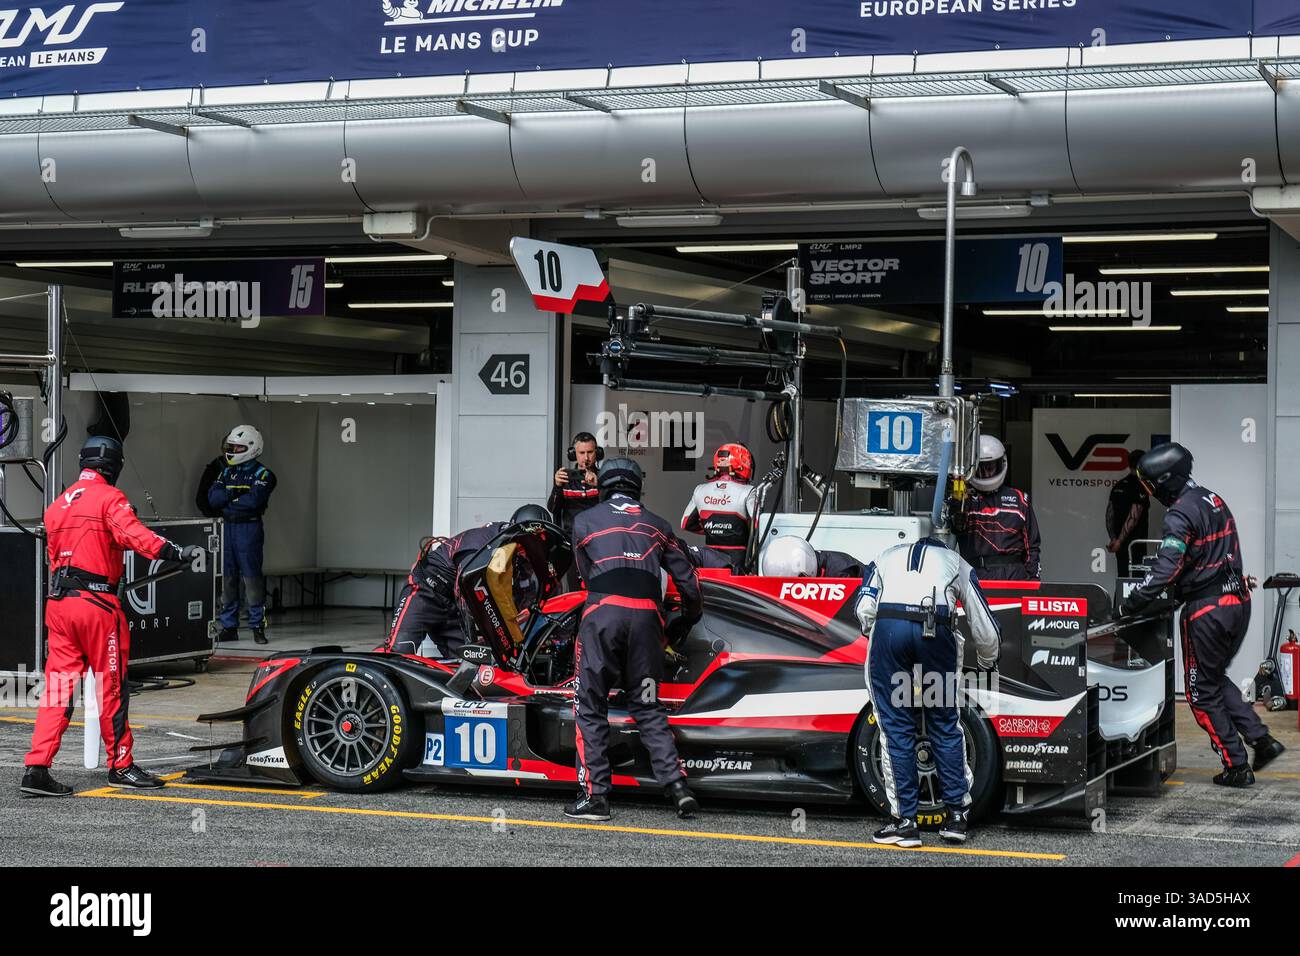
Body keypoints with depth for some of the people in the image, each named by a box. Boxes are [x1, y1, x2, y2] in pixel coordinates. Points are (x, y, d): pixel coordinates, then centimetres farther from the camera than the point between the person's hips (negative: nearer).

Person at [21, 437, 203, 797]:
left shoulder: (57, 505, 18)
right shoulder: (109, 497, -5)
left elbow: (54, 555, 19)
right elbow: (134, 534, -22)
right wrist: (175, 552, -28)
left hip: (58, 603, 7)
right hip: (97, 602, -7)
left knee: (57, 686, 5)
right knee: (111, 688, 4)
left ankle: (36, 768, -3)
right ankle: (120, 766, 12)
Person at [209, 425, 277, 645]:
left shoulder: (262, 474, -3)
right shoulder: (227, 472, 16)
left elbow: (254, 500, -18)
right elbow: (213, 497, 3)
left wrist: (227, 500, -6)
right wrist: (234, 494, -12)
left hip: (249, 528, -6)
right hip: (226, 528, 6)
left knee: (252, 577, -7)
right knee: (227, 577, 7)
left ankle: (258, 625, -1)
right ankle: (229, 627, 13)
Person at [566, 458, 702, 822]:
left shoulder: (584, 521, 16)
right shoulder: (657, 525, 22)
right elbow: (688, 582, 21)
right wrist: (685, 622, 35)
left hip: (603, 611, -3)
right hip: (647, 616, 3)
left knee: (590, 706, 5)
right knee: (647, 707, 12)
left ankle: (595, 794, -1)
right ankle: (677, 784, -2)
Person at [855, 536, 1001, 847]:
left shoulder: (886, 557, 33)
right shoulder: (956, 562, 31)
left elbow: (864, 610, 15)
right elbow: (984, 628, 28)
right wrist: (988, 664, 45)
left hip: (888, 625, 0)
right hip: (936, 630, 0)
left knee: (896, 727, 7)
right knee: (946, 725, 15)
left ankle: (906, 821, 7)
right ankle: (956, 814, 16)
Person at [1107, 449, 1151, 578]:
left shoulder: (1118, 486, 10)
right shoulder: (1141, 486, -13)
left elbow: (1109, 514, 9)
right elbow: (1133, 517, -19)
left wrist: (1113, 538, 7)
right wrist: (1119, 541, -17)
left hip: (1120, 543, 7)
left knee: (1123, 577, 10)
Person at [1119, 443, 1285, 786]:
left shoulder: (1181, 515, -18)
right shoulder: (1213, 500, 10)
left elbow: (1164, 571, -25)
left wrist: (1129, 606, -17)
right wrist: (1177, 595, 21)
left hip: (1207, 611, -9)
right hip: (1238, 602, 9)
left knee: (1203, 691, 5)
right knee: (1216, 677, 23)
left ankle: (1236, 767, 6)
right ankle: (1261, 740, 14)